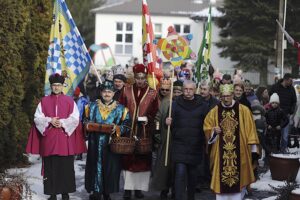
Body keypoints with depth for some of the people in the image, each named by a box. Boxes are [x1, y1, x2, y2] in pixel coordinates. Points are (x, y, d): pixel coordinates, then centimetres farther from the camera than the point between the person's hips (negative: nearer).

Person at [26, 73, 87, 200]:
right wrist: (50, 120, -12)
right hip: (49, 139, 1)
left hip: (65, 139, -1)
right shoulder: (44, 101, 9)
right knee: (51, 167, 1)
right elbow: (37, 118, 3)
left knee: (65, 167, 0)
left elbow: (75, 119, -1)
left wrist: (62, 122, -14)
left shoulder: (70, 101, 6)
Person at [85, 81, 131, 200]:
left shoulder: (120, 109, 3)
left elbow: (127, 125, 1)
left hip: (111, 144, -1)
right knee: (96, 166, 0)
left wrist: (117, 128, -16)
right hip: (95, 144, 1)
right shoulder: (93, 106, 9)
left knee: (110, 167, 1)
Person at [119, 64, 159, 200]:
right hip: (129, 131, 0)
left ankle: (139, 187, 13)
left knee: (143, 159, 3)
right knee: (128, 158, 1)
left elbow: (156, 113, 2)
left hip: (145, 132, 0)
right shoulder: (126, 91, 5)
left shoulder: (152, 93, 2)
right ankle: (128, 188, 7)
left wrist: (148, 119, -16)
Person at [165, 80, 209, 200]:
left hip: (196, 145, 1)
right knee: (180, 172, -12)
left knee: (192, 173, 13)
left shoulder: (202, 105, 3)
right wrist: (168, 122, -17)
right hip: (179, 144, -1)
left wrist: (205, 142, -7)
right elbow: (171, 123, 6)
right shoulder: (175, 104, 3)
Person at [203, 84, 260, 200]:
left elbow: (250, 129, 2)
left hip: (239, 152, -1)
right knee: (222, 180, 1)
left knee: (239, 179, 3)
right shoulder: (214, 112, 4)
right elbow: (207, 128, 9)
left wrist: (253, 148, -2)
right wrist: (213, 131, -13)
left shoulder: (243, 110, 0)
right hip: (220, 153, 1)